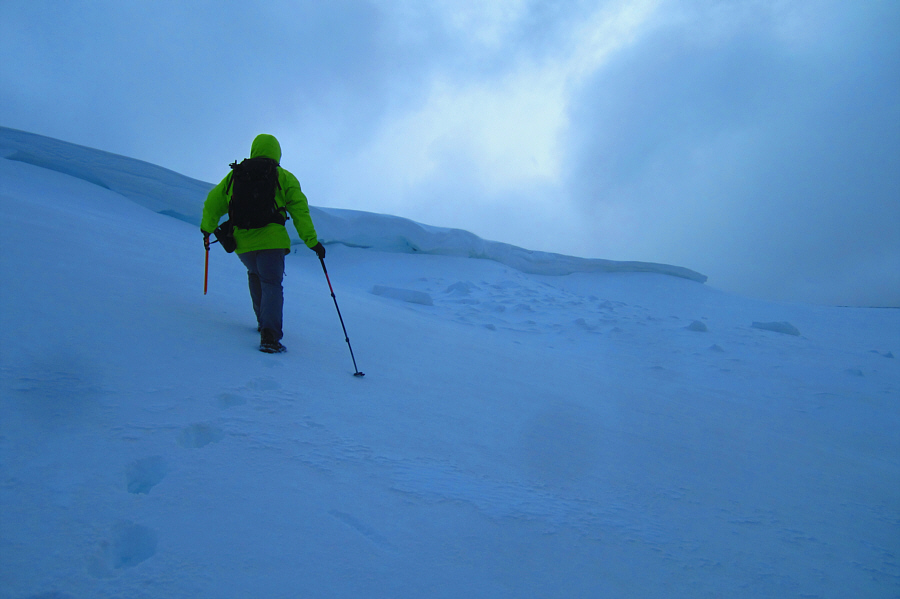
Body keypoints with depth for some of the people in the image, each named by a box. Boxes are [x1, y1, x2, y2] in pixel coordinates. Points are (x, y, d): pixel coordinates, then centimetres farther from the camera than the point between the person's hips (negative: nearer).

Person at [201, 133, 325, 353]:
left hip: (242, 243, 3)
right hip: (271, 240, -3)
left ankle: (264, 321, 30)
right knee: (271, 284, -2)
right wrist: (312, 241, 1)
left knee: (255, 275, 28)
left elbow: (213, 203, 18)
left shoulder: (235, 175, 13)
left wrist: (207, 229, 33)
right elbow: (300, 212, -1)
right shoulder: (285, 178, 5)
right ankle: (270, 335, -20)